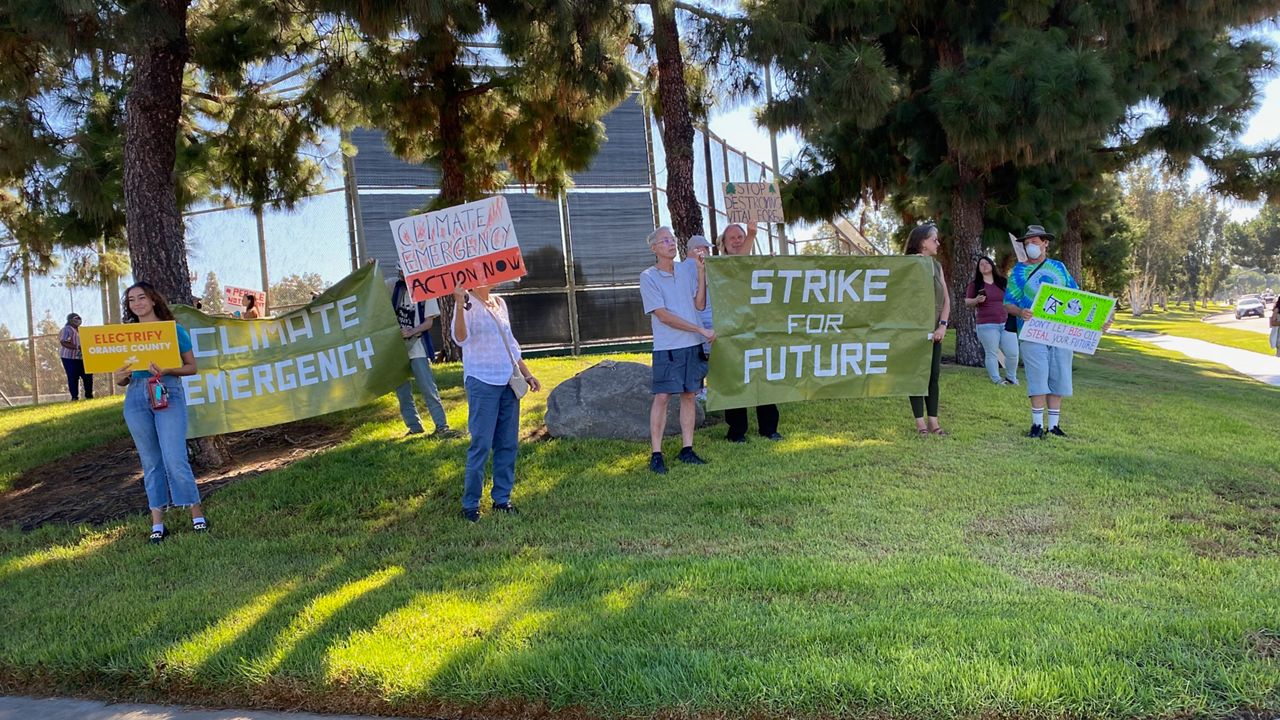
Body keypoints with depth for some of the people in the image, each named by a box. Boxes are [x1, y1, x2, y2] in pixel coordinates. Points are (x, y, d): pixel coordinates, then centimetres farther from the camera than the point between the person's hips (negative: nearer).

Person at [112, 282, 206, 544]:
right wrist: (121, 376, -6)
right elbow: (121, 379, 18)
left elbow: (192, 367, 5)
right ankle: (157, 524, 10)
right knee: (151, 463, 6)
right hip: (136, 397, 4)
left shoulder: (174, 330, 6)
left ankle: (197, 515, 0)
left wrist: (167, 370, -13)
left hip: (169, 393, -3)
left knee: (175, 460, -11)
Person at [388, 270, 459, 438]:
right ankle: (415, 427, 16)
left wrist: (411, 332, -19)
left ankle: (442, 426, -5)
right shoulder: (394, 286, 4)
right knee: (402, 391, 7)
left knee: (428, 388, -8)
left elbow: (429, 321, -4)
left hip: (417, 347, -4)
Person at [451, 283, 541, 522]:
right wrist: (460, 305, -37)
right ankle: (470, 505, 5)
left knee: (509, 444, 9)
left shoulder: (500, 303, 14)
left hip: (508, 381, 7)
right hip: (482, 382, -7)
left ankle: (501, 498, 21)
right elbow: (461, 338, -24)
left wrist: (527, 374, 20)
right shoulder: (468, 304, -8)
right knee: (481, 445, -5)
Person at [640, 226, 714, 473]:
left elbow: (700, 305, 4)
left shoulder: (688, 270, 9)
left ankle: (687, 449, 16)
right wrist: (701, 330, -11)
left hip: (693, 345, 5)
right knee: (662, 397, -6)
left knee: (689, 395, 8)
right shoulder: (648, 277, -5)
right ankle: (656, 454, -1)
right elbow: (663, 316, -10)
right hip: (667, 347, -4)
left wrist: (701, 272, -5)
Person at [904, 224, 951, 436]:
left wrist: (943, 325, -3)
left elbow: (946, 299, 10)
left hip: (934, 331, 6)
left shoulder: (937, 266, 12)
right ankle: (920, 422, 6)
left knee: (934, 375, 7)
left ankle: (933, 421, 13)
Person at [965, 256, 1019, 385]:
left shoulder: (1003, 282, 12)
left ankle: (1011, 378, 16)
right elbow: (967, 302, 4)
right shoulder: (975, 284, 5)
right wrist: (976, 300, -15)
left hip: (1006, 324, 3)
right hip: (987, 325, -3)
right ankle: (996, 379, 7)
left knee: (1013, 353, -1)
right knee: (992, 354, -1)